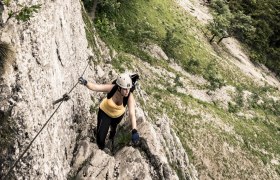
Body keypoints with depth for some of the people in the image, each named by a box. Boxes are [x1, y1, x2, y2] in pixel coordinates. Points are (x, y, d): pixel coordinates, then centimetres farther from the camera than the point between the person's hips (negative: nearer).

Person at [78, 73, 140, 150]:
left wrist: (134, 131, -60)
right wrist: (85, 82, -68)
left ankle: (111, 136, 75)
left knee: (114, 126, 36)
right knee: (100, 138, -7)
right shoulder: (111, 88, -38)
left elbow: (132, 114, -47)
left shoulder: (130, 97, -39)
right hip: (105, 111, -1)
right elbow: (95, 87, -47)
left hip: (118, 114, 2)